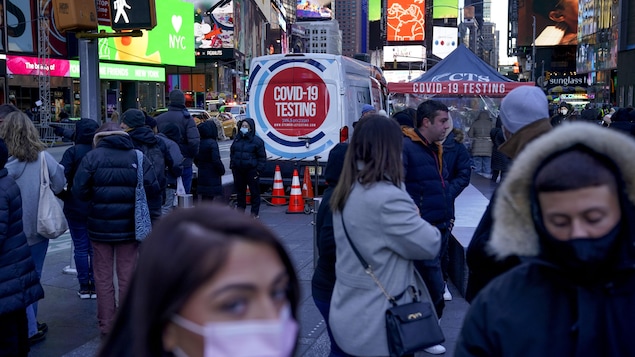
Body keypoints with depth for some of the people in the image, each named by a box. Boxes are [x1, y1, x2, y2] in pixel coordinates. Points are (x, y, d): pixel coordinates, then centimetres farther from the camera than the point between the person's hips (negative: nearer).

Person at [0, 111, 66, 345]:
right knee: (33, 277, 17)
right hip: (38, 227, 2)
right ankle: (31, 324, 28)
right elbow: (59, 185, -3)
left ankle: (29, 329, 15)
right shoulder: (42, 156, -9)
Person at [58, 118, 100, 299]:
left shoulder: (73, 152, -11)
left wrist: (64, 195, 0)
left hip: (76, 207, -2)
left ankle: (84, 287, 12)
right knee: (95, 247, 11)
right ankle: (95, 286, 14)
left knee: (80, 247, 8)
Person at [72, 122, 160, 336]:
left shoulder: (92, 156, -6)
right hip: (128, 226, 1)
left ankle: (106, 325, 17)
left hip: (100, 226, -1)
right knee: (127, 275, 12)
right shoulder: (138, 157, -3)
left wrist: (97, 196, 8)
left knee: (103, 276, 11)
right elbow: (153, 189, -8)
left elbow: (79, 191, -11)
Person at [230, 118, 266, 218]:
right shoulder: (237, 139, 11)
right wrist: (232, 166, 12)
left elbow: (262, 157, -4)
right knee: (240, 191, 11)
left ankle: (255, 212, 9)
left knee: (254, 191, 1)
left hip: (251, 171, -5)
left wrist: (258, 170, -9)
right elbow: (232, 153, 21)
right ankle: (240, 209, 23)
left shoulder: (257, 141, -4)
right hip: (238, 170, 5)